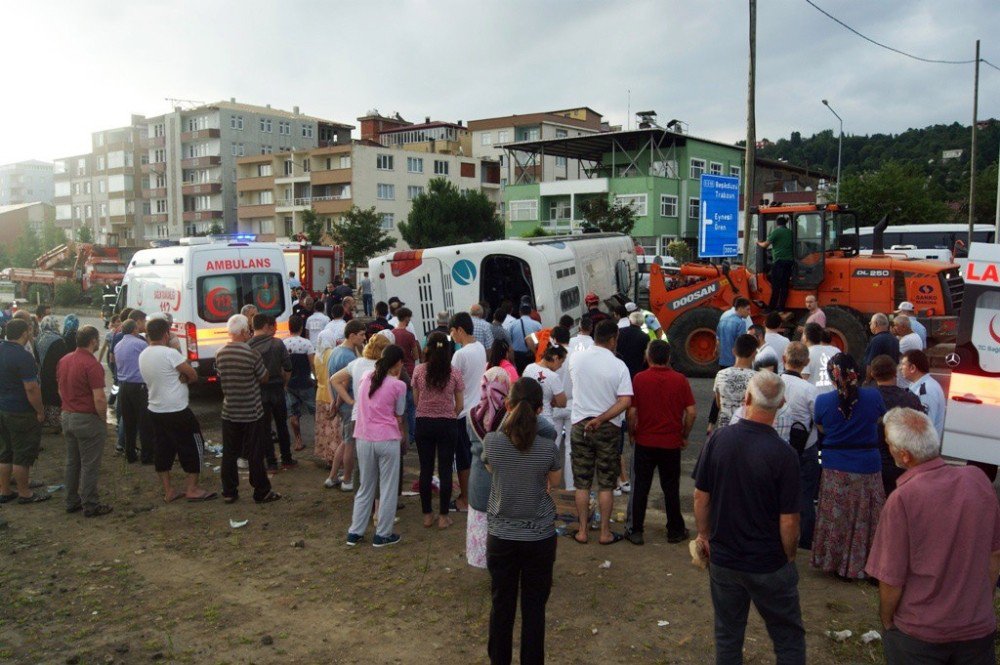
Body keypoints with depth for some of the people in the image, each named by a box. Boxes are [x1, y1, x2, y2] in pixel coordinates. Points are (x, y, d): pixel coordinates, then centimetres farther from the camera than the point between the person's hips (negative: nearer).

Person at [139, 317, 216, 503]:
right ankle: (192, 489, 8)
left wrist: (178, 378, 0)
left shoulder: (143, 356, 7)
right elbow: (193, 375, -15)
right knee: (193, 447, 5)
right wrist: (184, 379, 2)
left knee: (162, 450, 12)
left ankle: (168, 492, 18)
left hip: (155, 411, 8)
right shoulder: (170, 353, -18)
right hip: (177, 411, -8)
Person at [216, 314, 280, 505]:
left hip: (229, 412, 5)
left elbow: (222, 379, 10)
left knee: (229, 453, 12)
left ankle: (229, 492, 18)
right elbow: (264, 378, -7)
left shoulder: (220, 355, -1)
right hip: (251, 413, -4)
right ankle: (262, 492, 13)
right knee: (255, 454, 4)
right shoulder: (251, 354, -17)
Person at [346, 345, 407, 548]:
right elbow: (398, 416, 0)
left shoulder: (366, 378, 7)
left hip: (363, 438, 5)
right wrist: (401, 434, 16)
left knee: (365, 487, 17)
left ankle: (355, 533, 21)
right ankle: (382, 535, 14)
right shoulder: (398, 385, -7)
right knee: (388, 489, 8)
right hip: (387, 439, -5)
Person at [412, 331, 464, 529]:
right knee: (445, 470, 7)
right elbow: (459, 406, -2)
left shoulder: (419, 370, -6)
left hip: (423, 422, 1)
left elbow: (415, 401, 3)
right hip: (447, 424, -1)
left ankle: (427, 515, 19)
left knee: (426, 469, 11)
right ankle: (443, 516, 11)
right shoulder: (454, 373, -8)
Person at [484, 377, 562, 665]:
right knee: (534, 607, 13)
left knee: (502, 605, 17)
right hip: (540, 537, -1)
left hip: (501, 536, 1)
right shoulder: (548, 448, -16)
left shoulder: (491, 442, -14)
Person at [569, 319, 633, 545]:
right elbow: (625, 402, -18)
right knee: (606, 484, 8)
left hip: (580, 425, 2)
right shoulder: (618, 366, -12)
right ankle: (605, 533, 15)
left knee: (582, 483, 11)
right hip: (608, 428, -2)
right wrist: (601, 419, -18)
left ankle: (583, 531, 17)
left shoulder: (577, 359, -3)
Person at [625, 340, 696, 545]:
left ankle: (635, 531, 12)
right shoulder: (680, 380, -5)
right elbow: (692, 412, -6)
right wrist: (684, 436, 7)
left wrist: (631, 433, 7)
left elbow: (632, 412, -9)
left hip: (645, 442, -1)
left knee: (640, 487, 9)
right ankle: (675, 530, 21)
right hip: (671, 443, 1)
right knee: (671, 488, 13)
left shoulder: (639, 378, -8)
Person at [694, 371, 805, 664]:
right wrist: (789, 557, 3)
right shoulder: (782, 454, -20)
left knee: (727, 635, 18)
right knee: (788, 638, 15)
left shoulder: (718, 438, -11)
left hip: (722, 560, 3)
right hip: (769, 564, -3)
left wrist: (704, 535, 13)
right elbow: (788, 520, -15)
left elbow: (700, 496, -3)